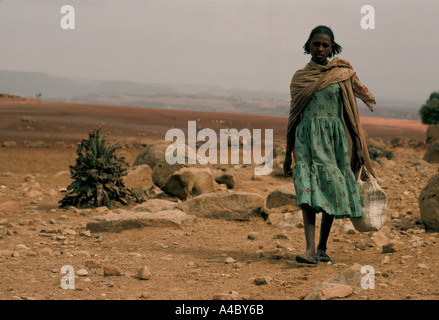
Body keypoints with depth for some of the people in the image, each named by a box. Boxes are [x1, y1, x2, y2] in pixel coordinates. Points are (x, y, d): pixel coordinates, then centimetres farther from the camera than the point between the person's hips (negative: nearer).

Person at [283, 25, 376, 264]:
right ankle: (310, 249, -24)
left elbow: (350, 112, 6)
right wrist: (288, 154, 14)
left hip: (334, 137, 0)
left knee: (331, 190, 1)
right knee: (307, 188, -16)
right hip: (306, 137, 0)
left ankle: (322, 247, 15)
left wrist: (358, 146, -1)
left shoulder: (342, 74, 6)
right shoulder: (299, 77, 10)